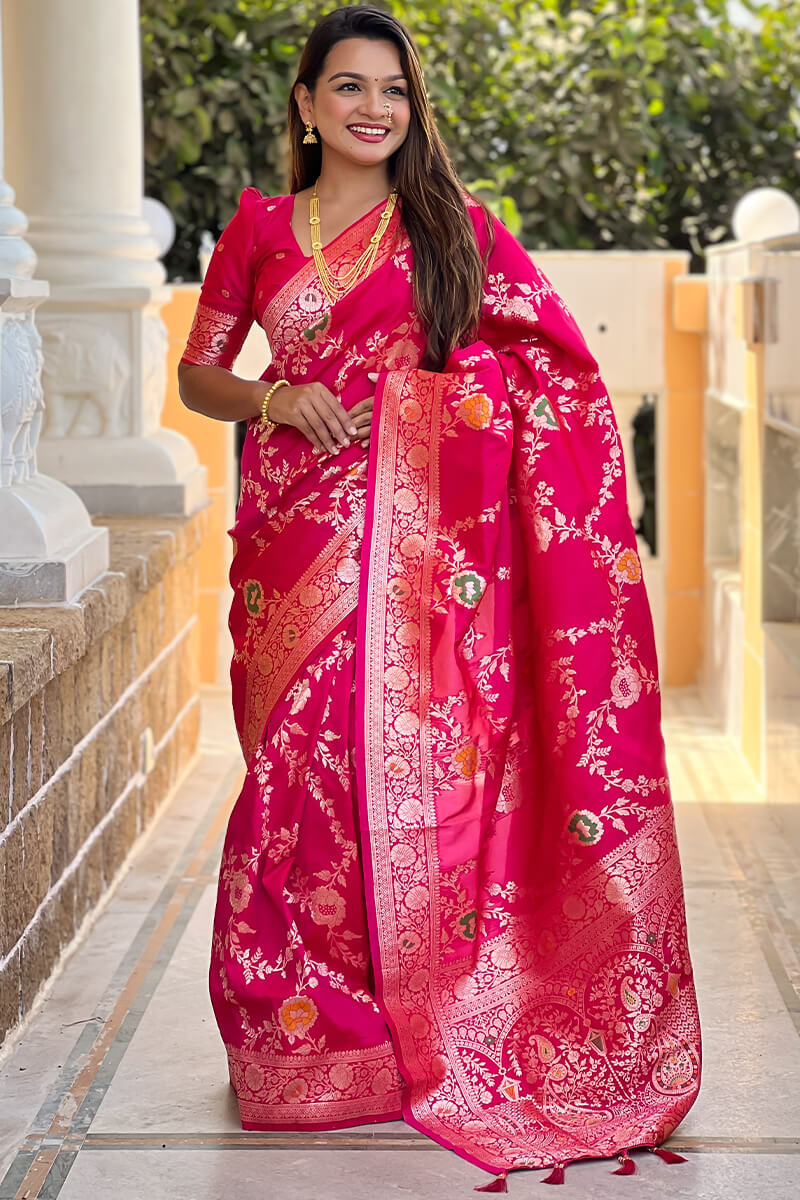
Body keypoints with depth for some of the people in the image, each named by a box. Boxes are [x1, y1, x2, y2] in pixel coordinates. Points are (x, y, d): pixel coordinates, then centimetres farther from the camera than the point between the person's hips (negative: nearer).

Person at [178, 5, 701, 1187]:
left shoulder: (455, 226, 7)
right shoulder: (260, 226, 10)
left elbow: (564, 371, 8)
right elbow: (198, 373, 14)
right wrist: (272, 399, -5)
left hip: (425, 545, -1)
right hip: (297, 534, 1)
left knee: (422, 764, -4)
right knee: (298, 770, -1)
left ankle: (433, 1034, 8)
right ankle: (301, 1038, 11)